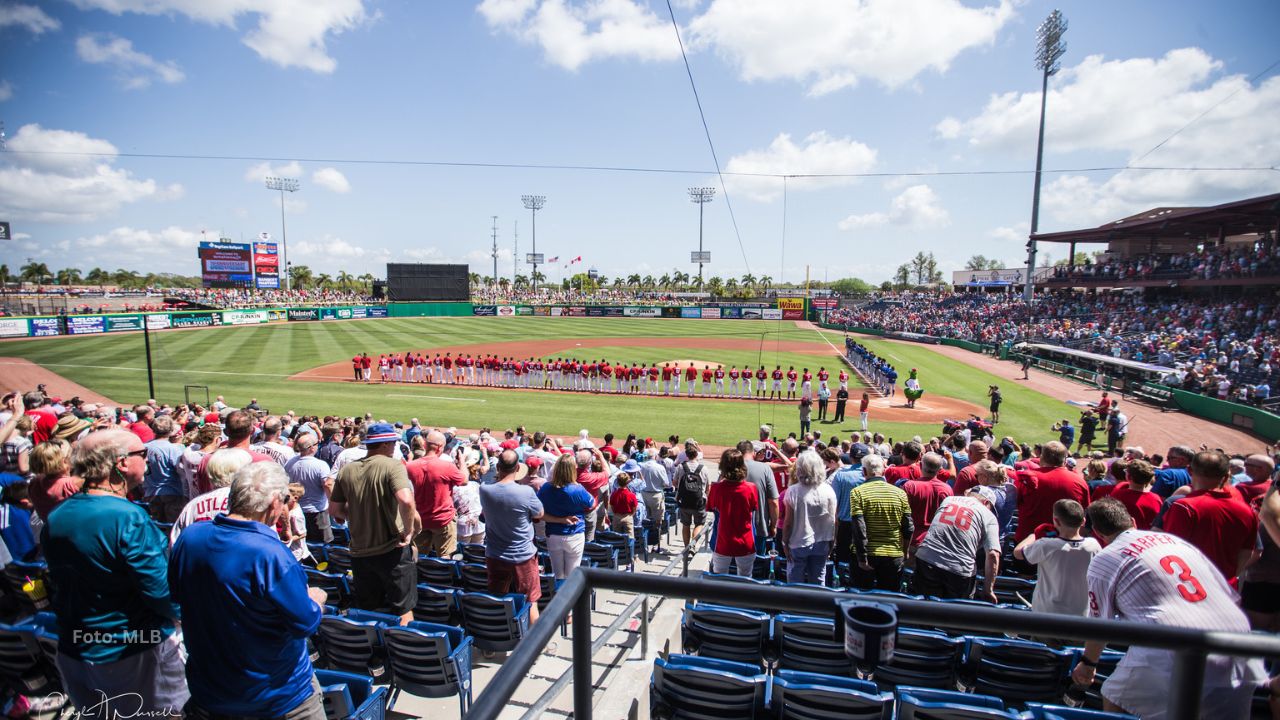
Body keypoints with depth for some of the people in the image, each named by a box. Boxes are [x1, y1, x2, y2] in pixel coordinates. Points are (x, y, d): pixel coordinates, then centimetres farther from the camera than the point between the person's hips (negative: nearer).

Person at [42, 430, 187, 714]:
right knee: (168, 712, 11)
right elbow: (160, 591, -24)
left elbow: (60, 581, 10)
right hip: (135, 655, -7)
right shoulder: (127, 518, -26)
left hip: (75, 651, 8)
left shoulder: (55, 517, -1)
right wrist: (176, 614, -5)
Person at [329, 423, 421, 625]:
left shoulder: (346, 470, 2)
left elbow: (334, 510, 9)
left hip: (359, 552, 5)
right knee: (403, 610, 9)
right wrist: (408, 531, -15)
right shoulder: (392, 466, -15)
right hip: (392, 550, -5)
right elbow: (406, 501, -30)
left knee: (364, 610, 21)